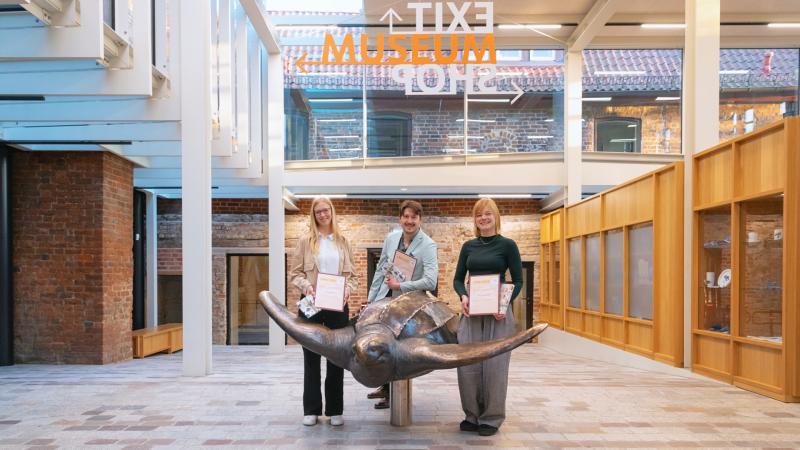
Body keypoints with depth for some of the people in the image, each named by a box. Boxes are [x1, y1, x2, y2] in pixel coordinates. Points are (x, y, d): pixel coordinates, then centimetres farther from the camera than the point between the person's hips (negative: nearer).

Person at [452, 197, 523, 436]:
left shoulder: (507, 245, 0)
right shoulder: (468, 246, 10)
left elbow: (518, 281, 0)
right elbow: (458, 279, 12)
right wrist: (463, 296, -8)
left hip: (498, 313, -3)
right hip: (471, 311, 4)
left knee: (494, 364, -1)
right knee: (467, 363, 2)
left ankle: (491, 418, 11)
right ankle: (472, 415, 17)